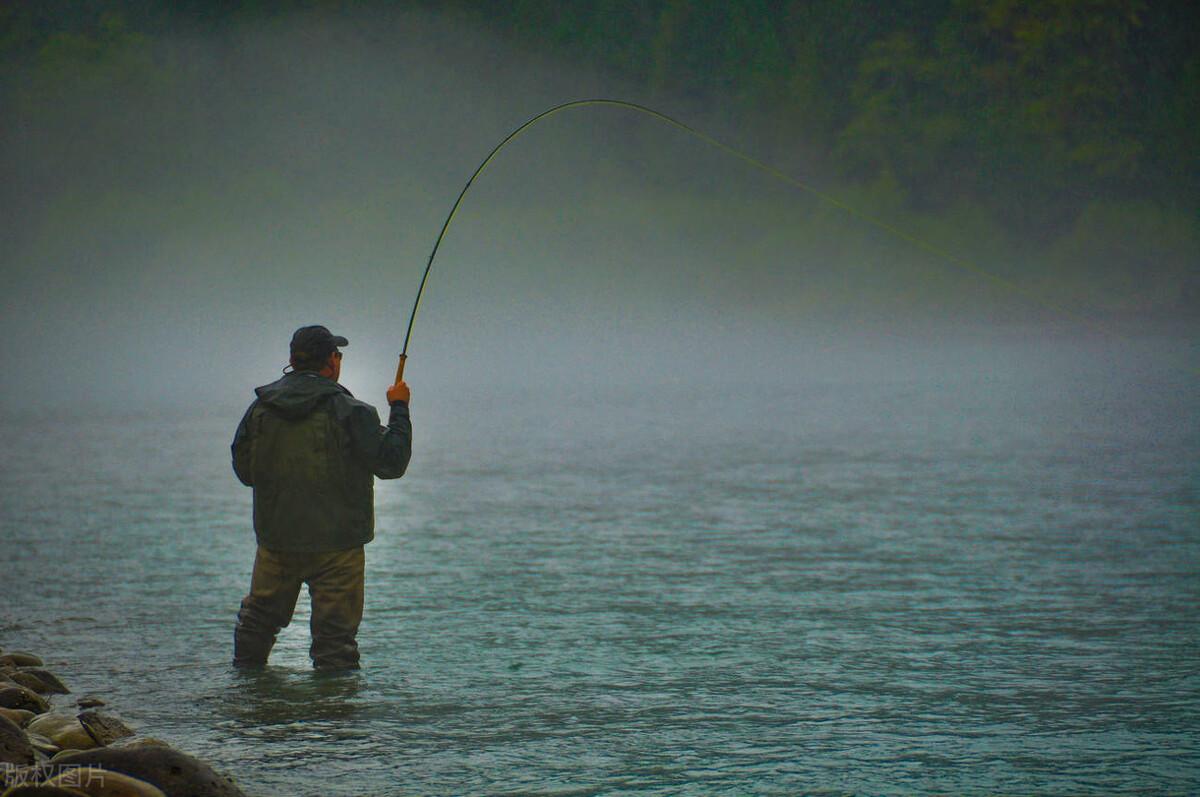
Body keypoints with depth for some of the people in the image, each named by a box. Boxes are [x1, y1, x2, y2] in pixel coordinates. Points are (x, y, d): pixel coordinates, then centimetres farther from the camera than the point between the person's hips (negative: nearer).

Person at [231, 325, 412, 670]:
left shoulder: (260, 409, 1)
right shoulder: (349, 412, -13)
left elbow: (243, 470, 10)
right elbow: (391, 463, -9)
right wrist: (399, 409, 2)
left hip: (275, 541, 4)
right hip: (336, 544, -4)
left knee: (259, 616, 19)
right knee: (336, 628, 0)